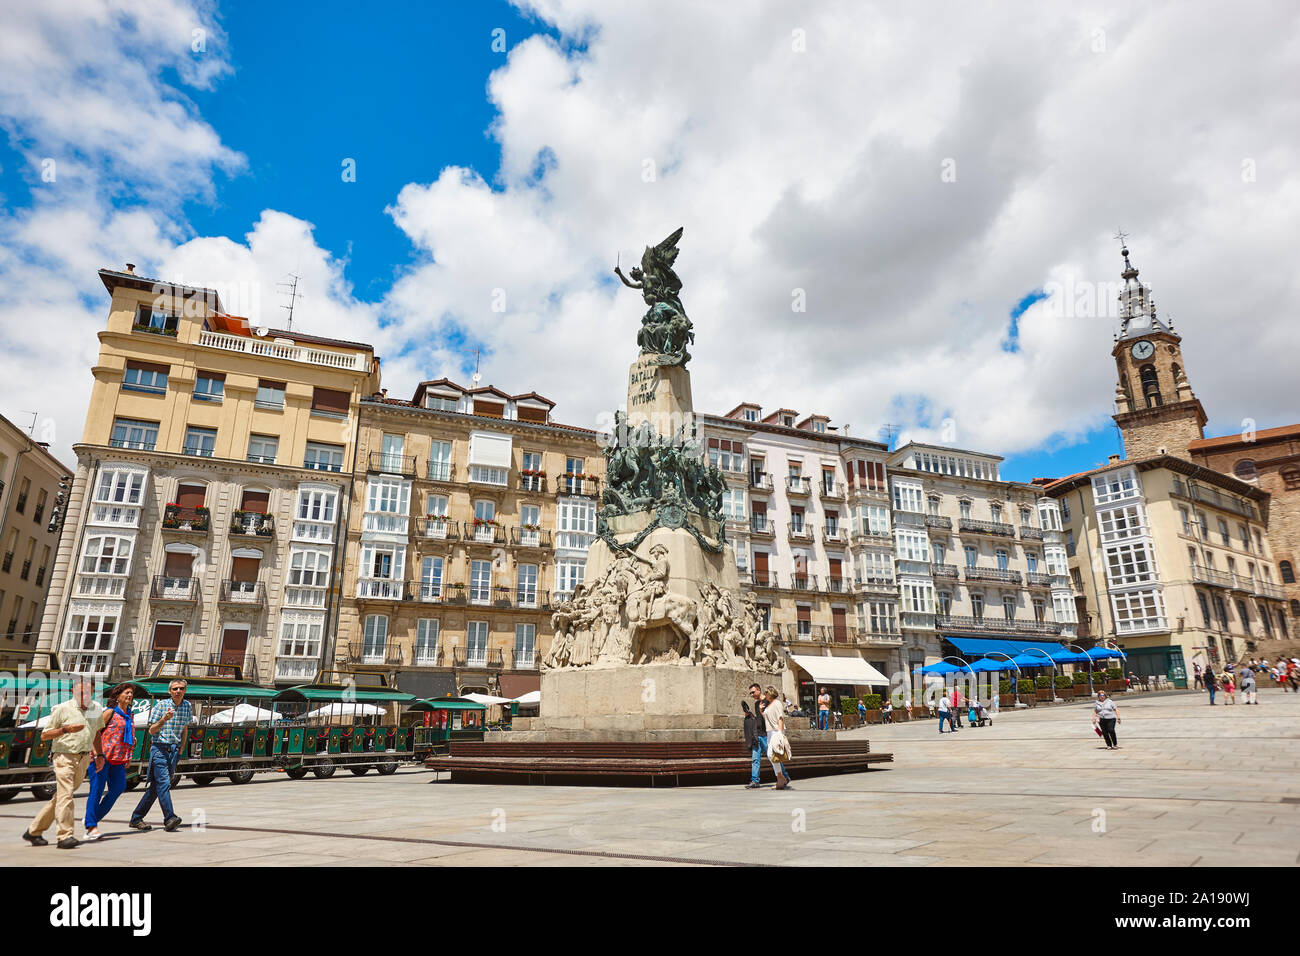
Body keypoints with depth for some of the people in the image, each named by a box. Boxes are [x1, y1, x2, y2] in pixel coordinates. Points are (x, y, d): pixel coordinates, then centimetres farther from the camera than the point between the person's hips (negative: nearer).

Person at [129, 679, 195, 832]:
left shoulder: (187, 706, 8)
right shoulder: (161, 705, -6)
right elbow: (151, 731, -5)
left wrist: (181, 750, 13)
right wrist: (164, 719, -22)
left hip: (174, 750, 5)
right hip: (159, 748, -5)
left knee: (156, 786, 8)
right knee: (164, 783, -16)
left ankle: (136, 818, 20)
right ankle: (170, 818, -21)